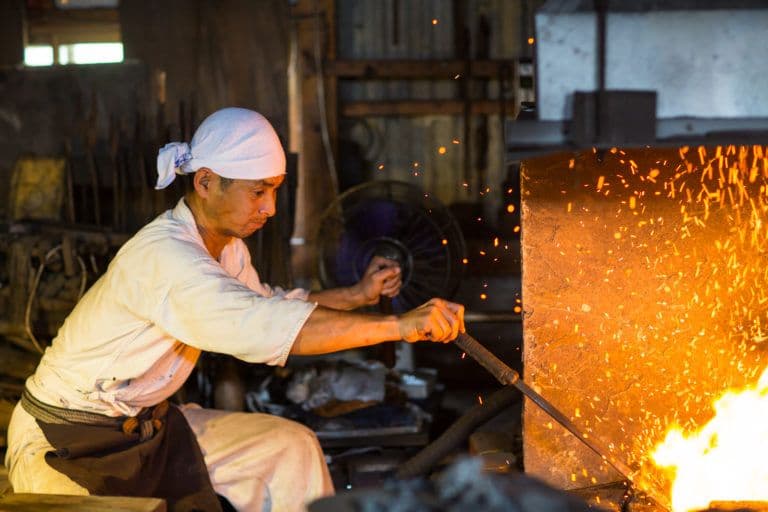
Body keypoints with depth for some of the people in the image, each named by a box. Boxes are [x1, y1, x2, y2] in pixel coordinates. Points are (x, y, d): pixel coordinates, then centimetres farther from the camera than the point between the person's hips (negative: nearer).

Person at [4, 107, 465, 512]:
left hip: (148, 426, 9)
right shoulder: (163, 255, -30)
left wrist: (356, 295, 5)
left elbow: (264, 304, 20)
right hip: (64, 445, -9)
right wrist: (399, 326, -44)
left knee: (293, 446, 4)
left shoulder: (226, 244, 0)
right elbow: (264, 328, -42)